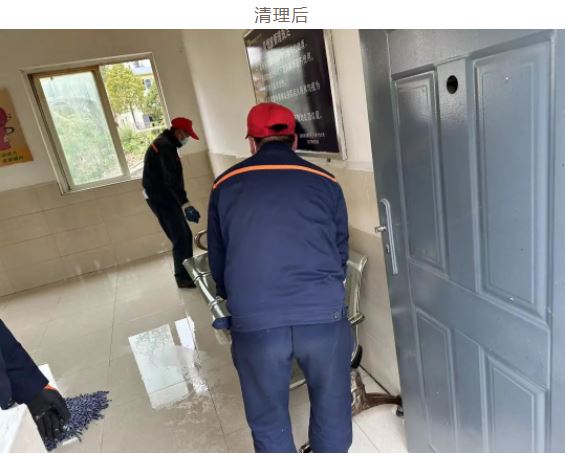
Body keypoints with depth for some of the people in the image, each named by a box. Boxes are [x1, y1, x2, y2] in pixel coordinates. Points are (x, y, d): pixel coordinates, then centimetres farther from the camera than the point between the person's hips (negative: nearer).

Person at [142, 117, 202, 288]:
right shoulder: (165, 146, -17)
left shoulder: (164, 143, 17)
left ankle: (188, 272, 23)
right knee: (181, 238, -7)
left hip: (164, 197, 10)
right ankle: (183, 277, 4)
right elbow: (172, 179, -29)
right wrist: (185, 204, -37)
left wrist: (183, 203, 28)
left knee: (185, 235, 13)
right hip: (161, 198, -10)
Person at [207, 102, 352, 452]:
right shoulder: (325, 182, 11)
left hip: (254, 322, 0)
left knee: (269, 424, 23)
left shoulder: (226, 186, 11)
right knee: (331, 409, 26)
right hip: (324, 314, 1)